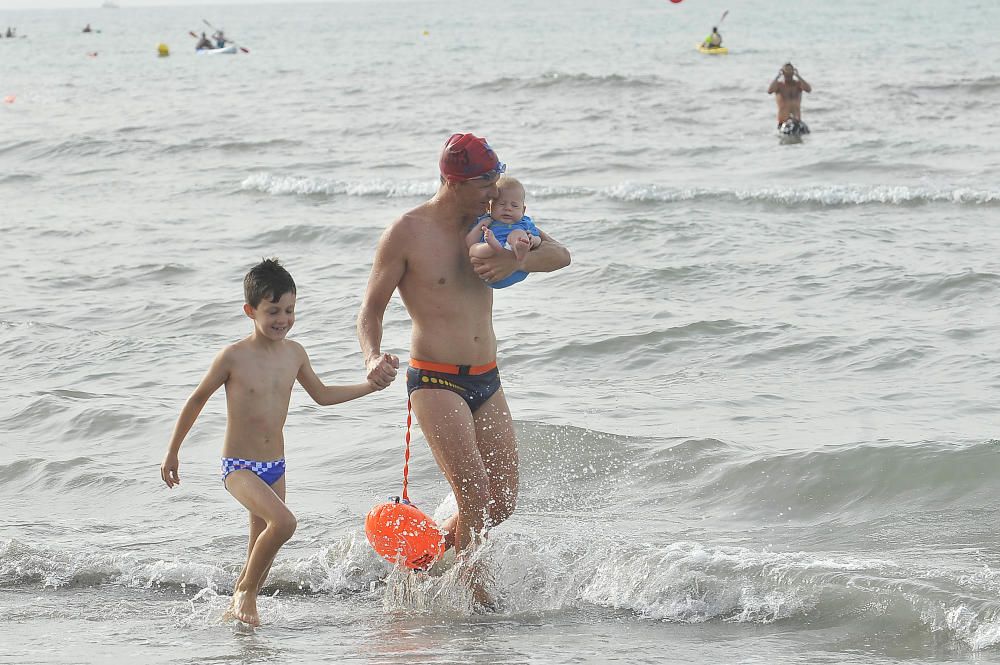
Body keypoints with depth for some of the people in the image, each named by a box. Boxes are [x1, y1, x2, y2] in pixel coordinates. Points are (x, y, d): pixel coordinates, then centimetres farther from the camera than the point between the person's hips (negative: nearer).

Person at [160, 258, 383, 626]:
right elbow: (196, 401, 1)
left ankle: (236, 609, 25)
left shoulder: (294, 353, 3)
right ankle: (245, 592, -10)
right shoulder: (233, 357, -12)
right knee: (283, 521, -27)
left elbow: (322, 395, 21)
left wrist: (369, 386, 13)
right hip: (238, 467, -6)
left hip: (274, 468, 6)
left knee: (261, 552, 8)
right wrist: (172, 452, 6)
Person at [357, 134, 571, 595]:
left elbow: (559, 255, 4)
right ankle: (471, 590, -4)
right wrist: (374, 359, -23)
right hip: (435, 382, -6)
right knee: (475, 498, -18)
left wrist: (516, 261, -18)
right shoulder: (406, 234, -8)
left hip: (487, 382, 6)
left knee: (503, 503, 6)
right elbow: (370, 310, -3)